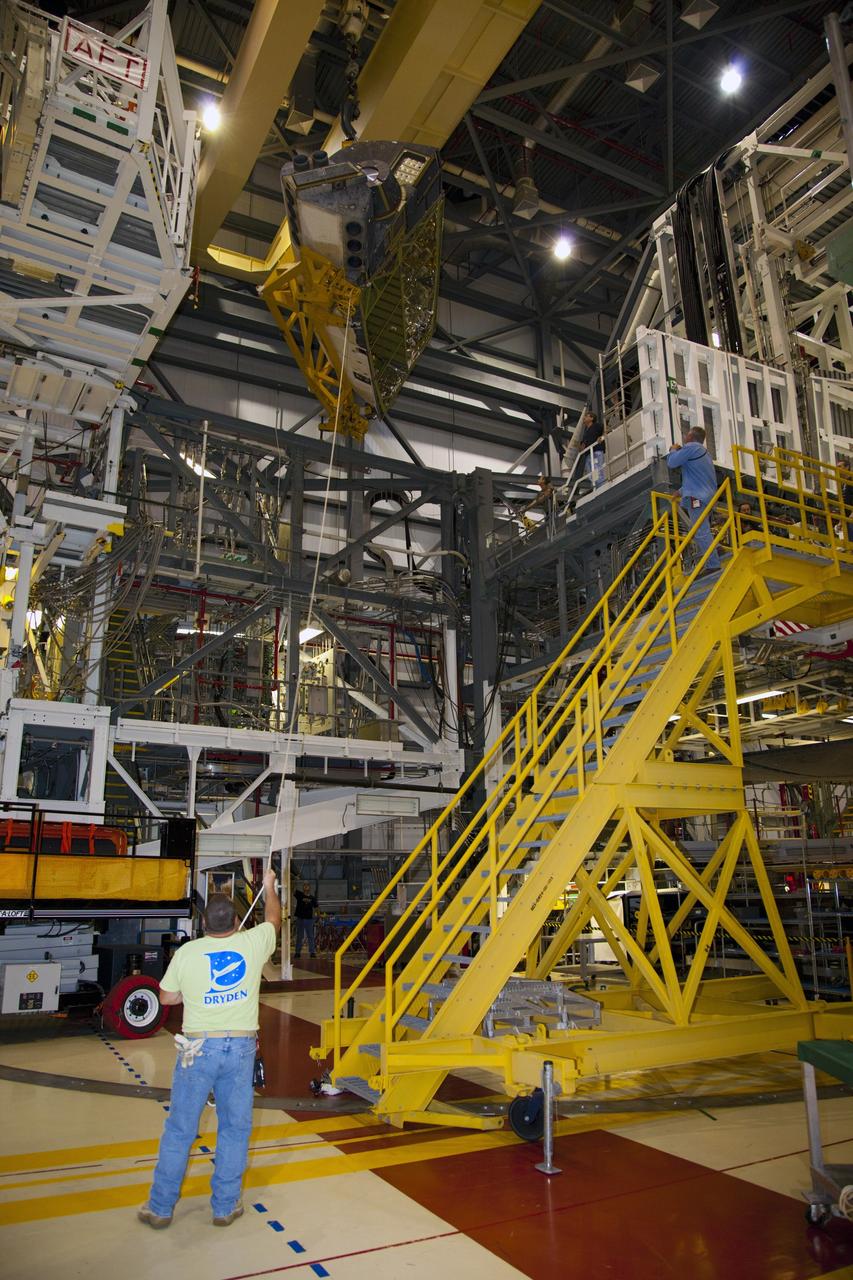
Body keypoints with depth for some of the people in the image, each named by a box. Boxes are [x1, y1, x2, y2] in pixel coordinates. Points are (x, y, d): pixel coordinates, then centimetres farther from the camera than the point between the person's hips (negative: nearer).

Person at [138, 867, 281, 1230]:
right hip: (241, 1047, 1)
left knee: (180, 1129, 11)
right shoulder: (252, 944, -6)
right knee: (235, 1128, 13)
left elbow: (166, 996, 7)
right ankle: (225, 1207, 21)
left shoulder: (187, 952, -8)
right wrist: (269, 887, 32)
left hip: (198, 1048, 0)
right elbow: (274, 919, 15)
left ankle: (160, 1208, 22)